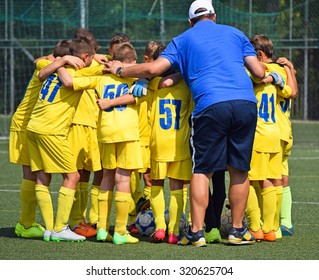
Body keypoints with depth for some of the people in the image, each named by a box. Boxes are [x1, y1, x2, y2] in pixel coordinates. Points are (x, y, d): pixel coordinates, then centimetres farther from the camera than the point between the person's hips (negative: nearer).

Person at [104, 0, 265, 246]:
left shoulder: (183, 40, 17)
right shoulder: (235, 34, 23)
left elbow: (153, 69, 6)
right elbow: (259, 73, 16)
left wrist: (120, 70, 21)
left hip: (211, 106, -2)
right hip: (246, 104, 2)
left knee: (202, 170, 5)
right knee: (239, 170, 11)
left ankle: (197, 231, 0)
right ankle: (237, 230, 15)